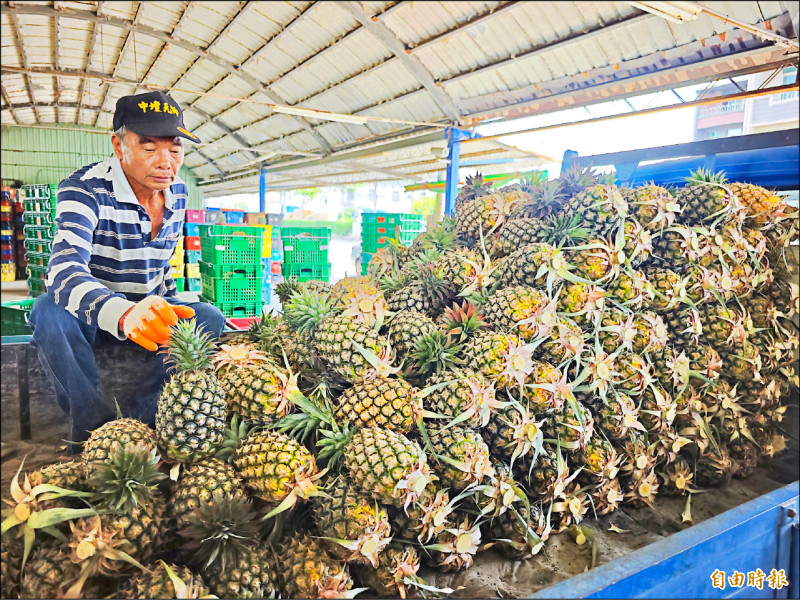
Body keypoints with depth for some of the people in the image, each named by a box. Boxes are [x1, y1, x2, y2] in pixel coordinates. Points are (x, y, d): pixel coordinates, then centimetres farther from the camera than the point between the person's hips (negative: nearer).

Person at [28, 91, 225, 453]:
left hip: (148, 308, 4)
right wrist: (123, 314, -60)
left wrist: (169, 308, 9)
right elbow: (64, 270, -40)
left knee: (209, 319, -20)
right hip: (87, 319, -4)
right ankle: (94, 424, -19)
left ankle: (139, 421, -18)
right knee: (49, 311, -35)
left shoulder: (178, 193, -3)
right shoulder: (85, 189, -22)